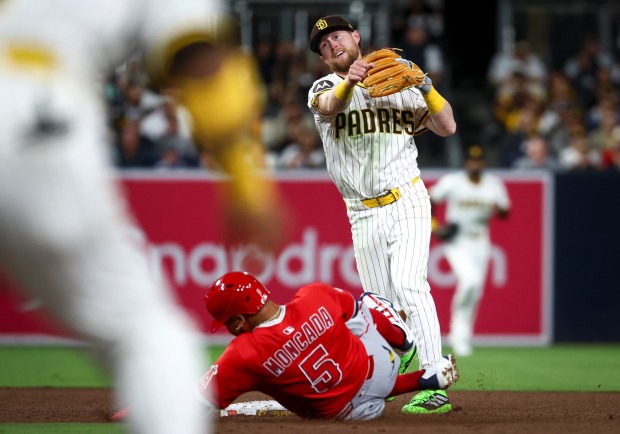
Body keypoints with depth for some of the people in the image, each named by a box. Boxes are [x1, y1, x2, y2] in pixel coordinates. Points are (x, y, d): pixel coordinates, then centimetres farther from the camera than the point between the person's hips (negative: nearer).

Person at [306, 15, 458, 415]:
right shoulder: (324, 89, 6)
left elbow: (447, 127, 2)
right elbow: (332, 106, -21)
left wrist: (425, 86, -14)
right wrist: (349, 81, -44)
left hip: (406, 204, -3)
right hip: (363, 215, 3)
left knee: (409, 285, -19)